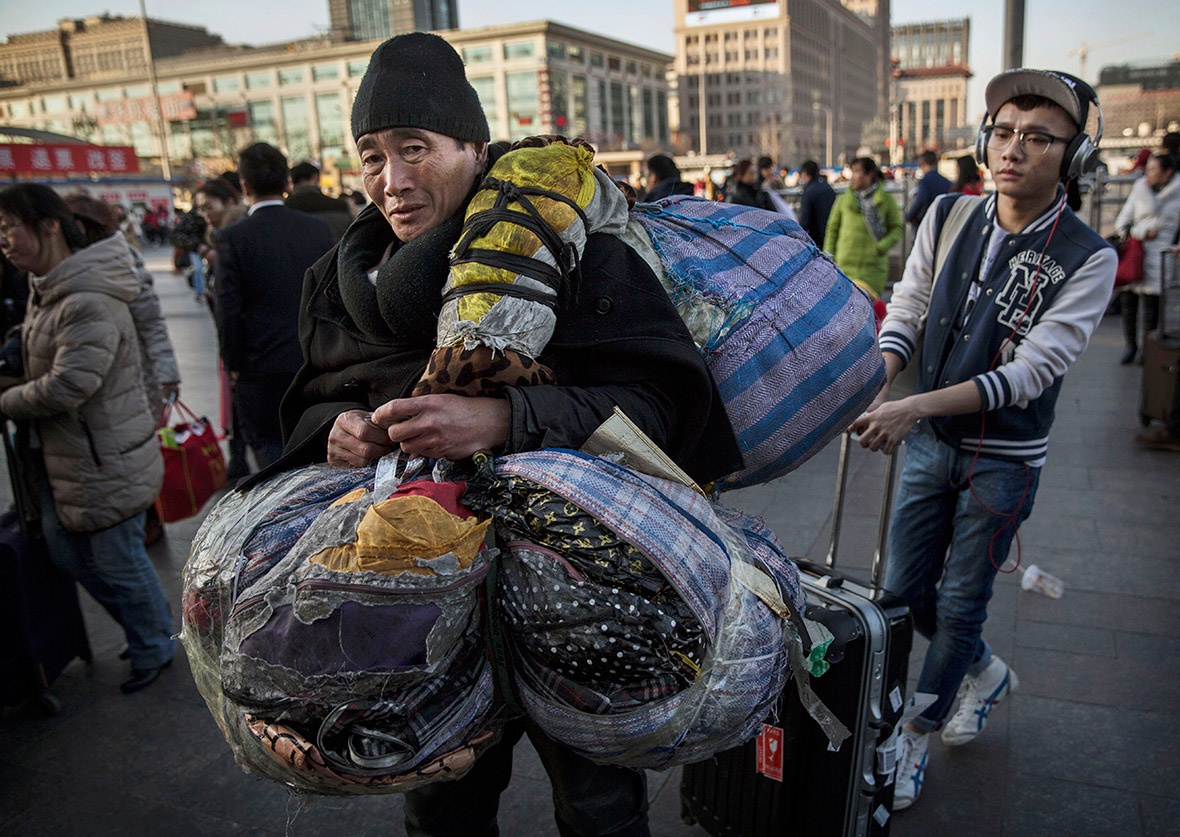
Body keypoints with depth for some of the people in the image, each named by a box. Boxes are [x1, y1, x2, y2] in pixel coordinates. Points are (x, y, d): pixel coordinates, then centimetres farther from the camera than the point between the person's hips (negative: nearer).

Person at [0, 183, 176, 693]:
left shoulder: (89, 303, -25)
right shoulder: (47, 288, 8)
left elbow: (66, 386, -28)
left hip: (105, 461, -10)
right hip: (58, 456, 10)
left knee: (117, 560, 5)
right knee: (65, 549, 19)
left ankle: (153, 652, 29)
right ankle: (153, 625, 37)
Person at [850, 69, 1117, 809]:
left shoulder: (1088, 260, -15)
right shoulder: (948, 218, -3)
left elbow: (1030, 372, -23)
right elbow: (905, 316, -1)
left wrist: (916, 406, -34)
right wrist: (877, 387, -21)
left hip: (1004, 458, -4)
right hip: (930, 441, 4)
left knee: (960, 603, 7)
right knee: (905, 589, 12)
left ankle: (916, 739, 28)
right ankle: (986, 673, 42)